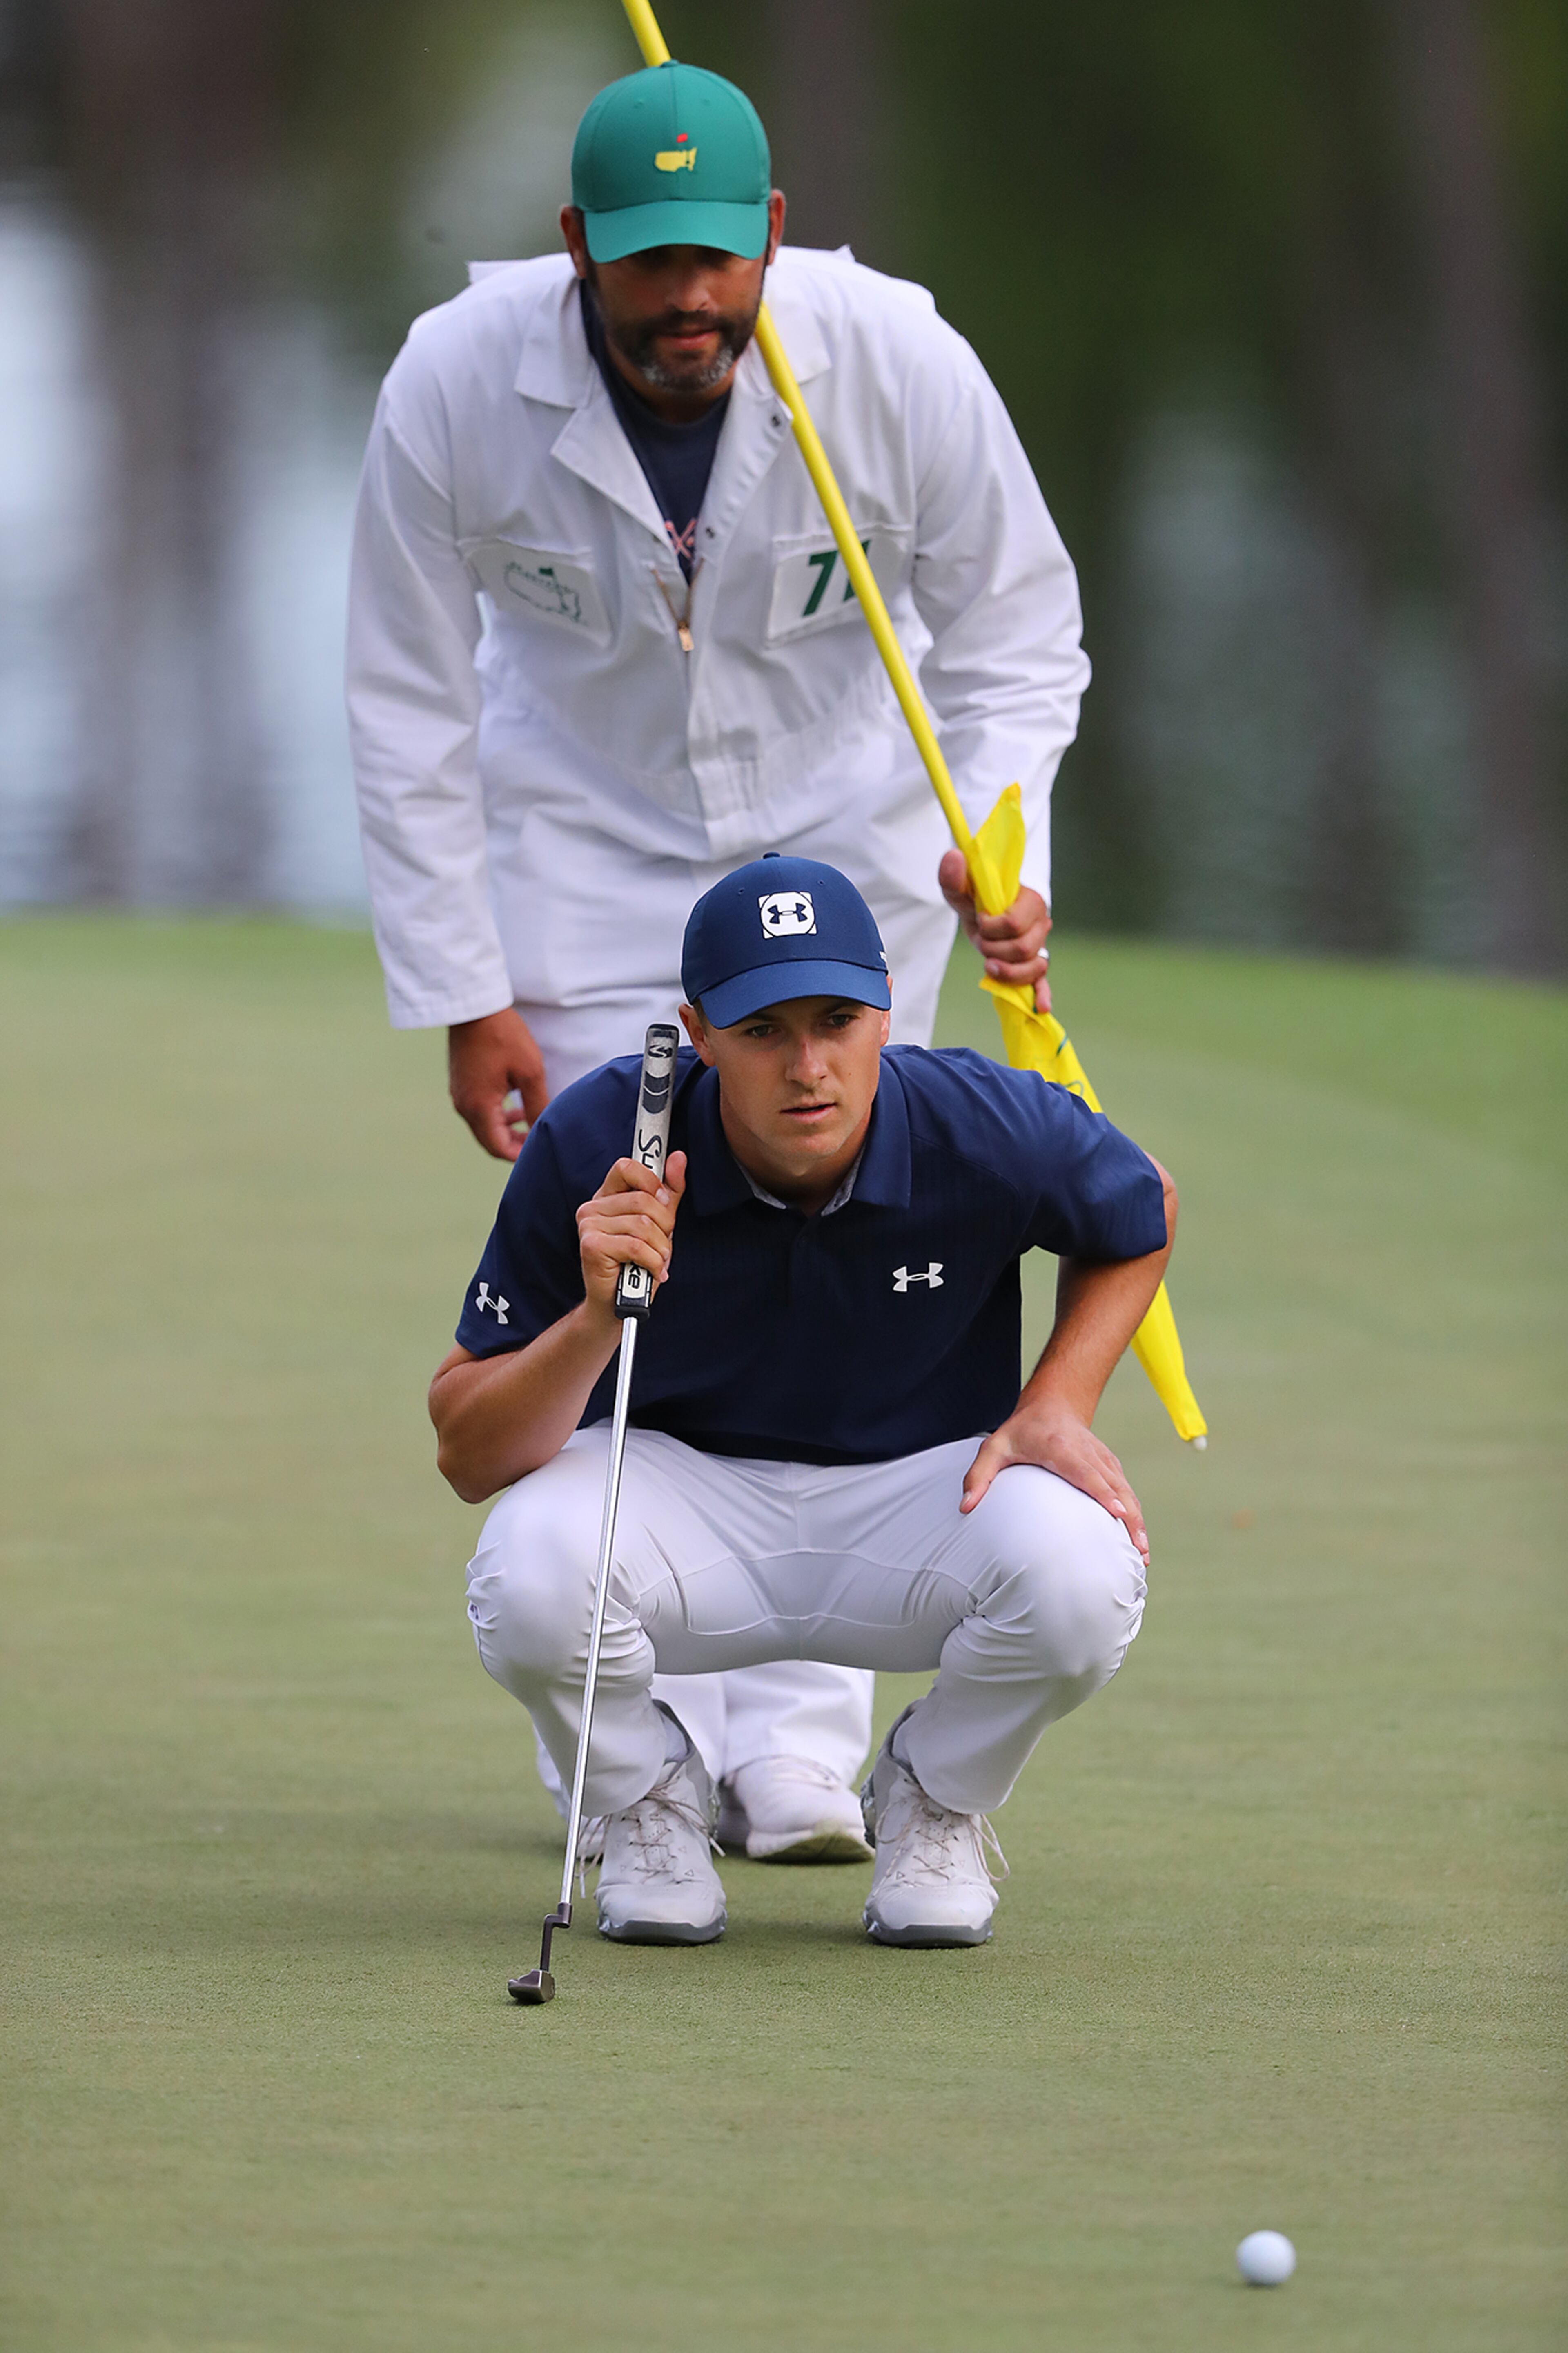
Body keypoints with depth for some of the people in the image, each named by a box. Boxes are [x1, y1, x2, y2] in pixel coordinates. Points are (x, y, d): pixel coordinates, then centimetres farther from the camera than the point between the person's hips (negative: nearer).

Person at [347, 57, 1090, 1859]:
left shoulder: (897, 362, -25)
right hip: (585, 845, 0)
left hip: (847, 832, 0)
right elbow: (409, 712, -13)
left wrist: (1000, 857, -25)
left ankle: (798, 1737, -3)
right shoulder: (456, 390, -24)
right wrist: (462, 997, -12)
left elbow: (1015, 631, -10)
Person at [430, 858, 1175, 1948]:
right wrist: (597, 1319, -38)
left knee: (1079, 1571, -33)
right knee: (533, 1571, -35)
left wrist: (1058, 1407, -10)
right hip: (682, 1495, -1)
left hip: (920, 1491, 1)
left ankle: (935, 1801, 3)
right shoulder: (594, 1147, -22)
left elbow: (1141, 1215, 6)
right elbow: (468, 1457, -20)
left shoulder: (994, 1131, -20)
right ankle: (650, 1804, 2)